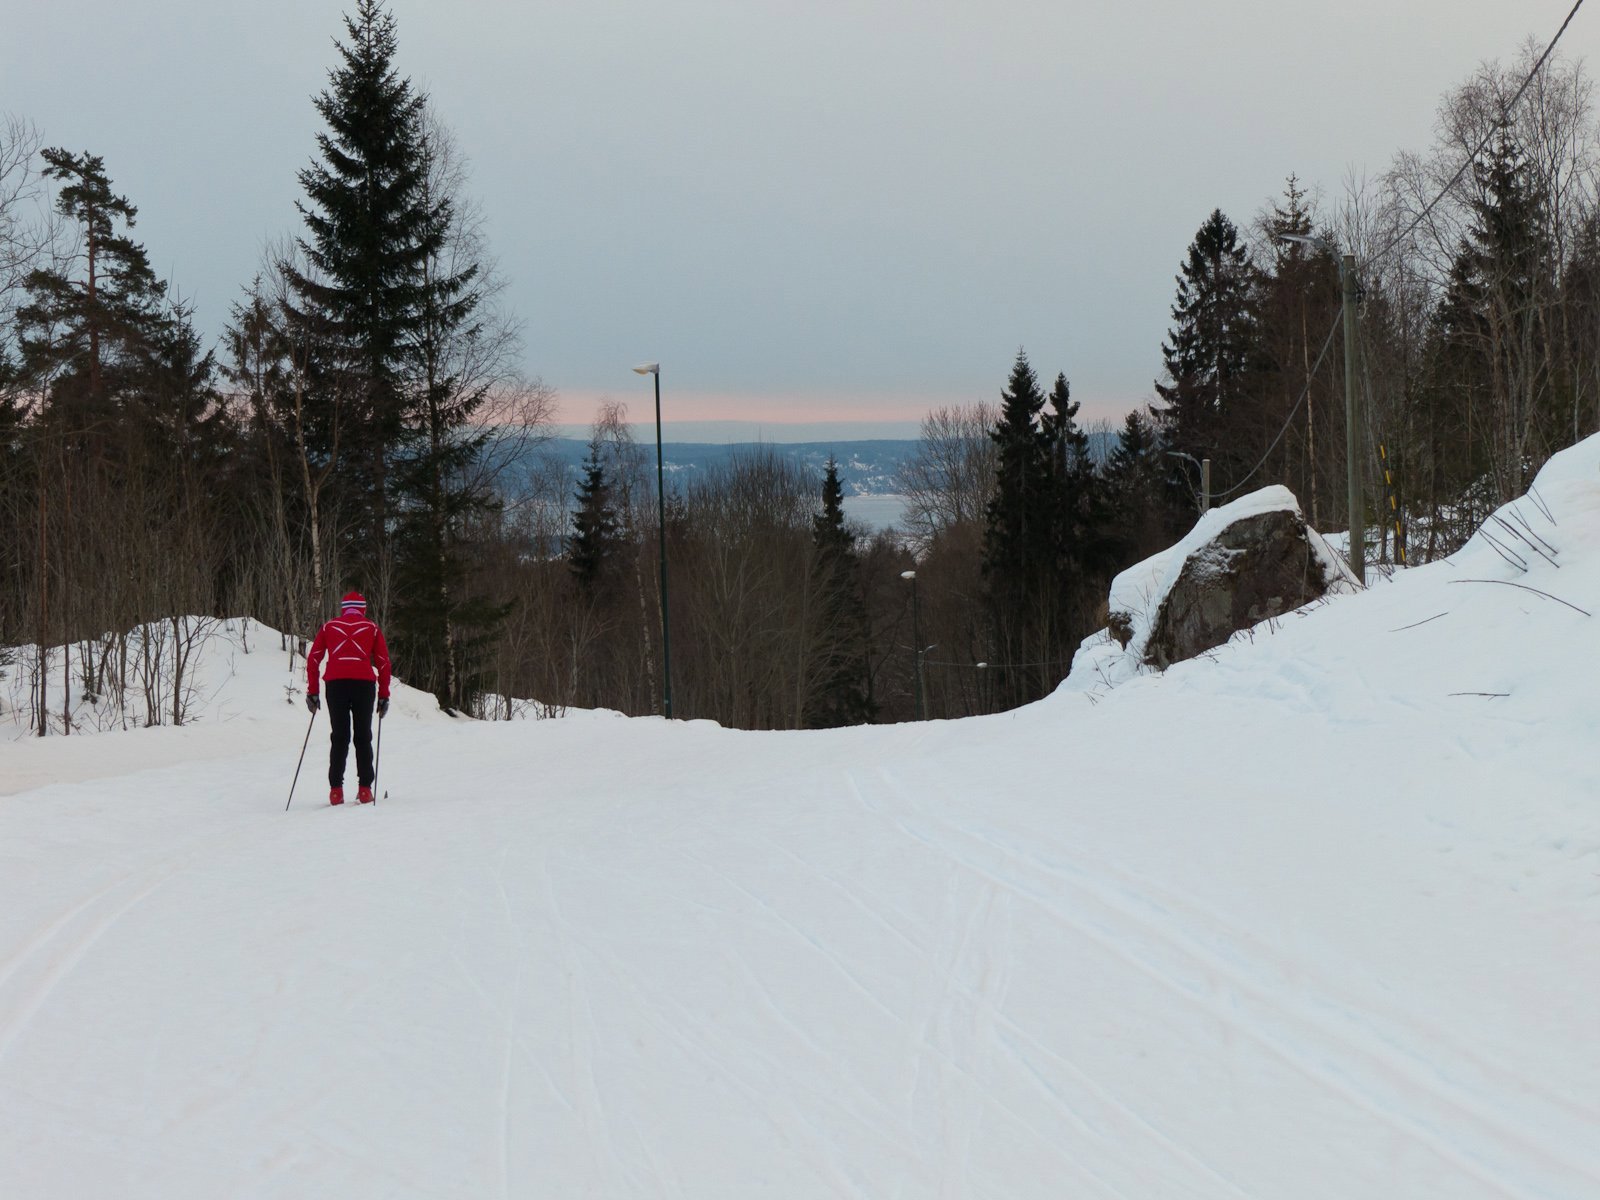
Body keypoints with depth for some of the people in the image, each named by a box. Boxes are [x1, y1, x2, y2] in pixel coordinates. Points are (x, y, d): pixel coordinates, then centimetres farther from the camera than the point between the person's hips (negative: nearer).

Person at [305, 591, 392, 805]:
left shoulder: (329, 627, 17)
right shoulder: (372, 629, 15)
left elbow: (313, 659, 11)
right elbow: (383, 663, 9)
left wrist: (312, 691, 13)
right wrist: (384, 696, 13)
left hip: (335, 683, 1)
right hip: (364, 683, -1)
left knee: (339, 737, 6)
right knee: (363, 737, 6)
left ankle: (336, 789, -2)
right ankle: (365, 788, 0)